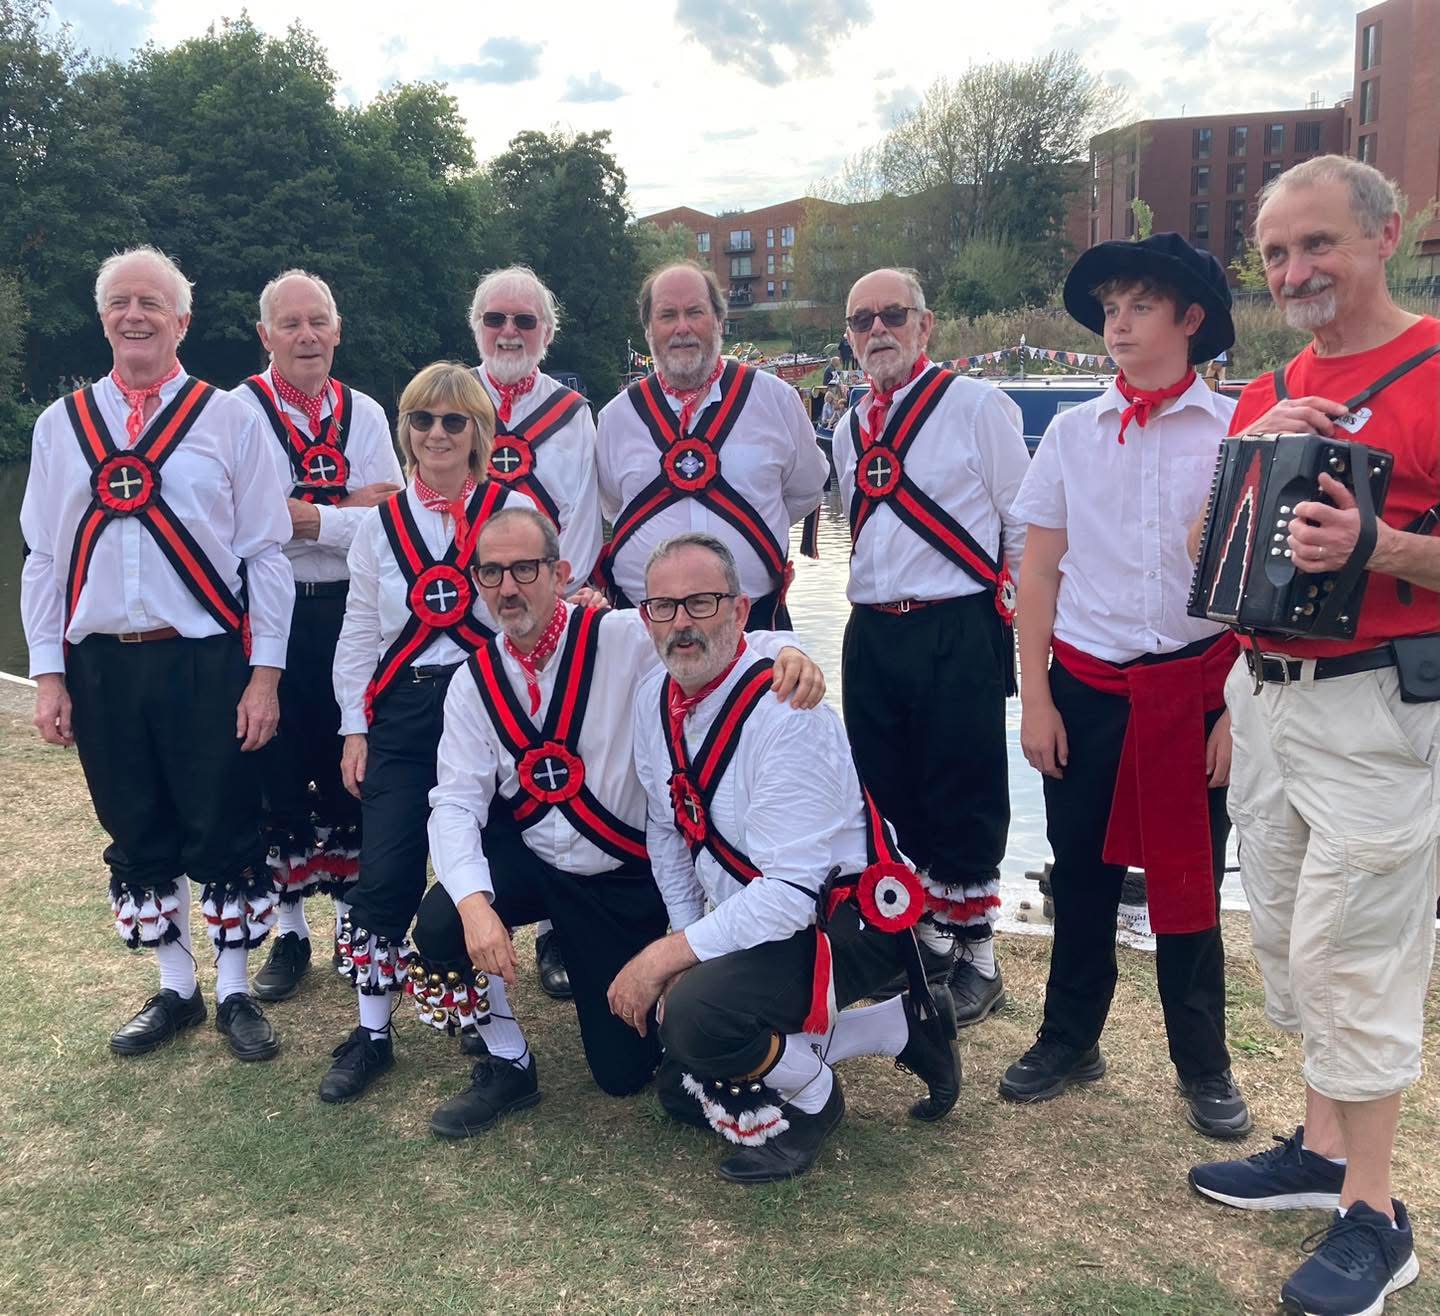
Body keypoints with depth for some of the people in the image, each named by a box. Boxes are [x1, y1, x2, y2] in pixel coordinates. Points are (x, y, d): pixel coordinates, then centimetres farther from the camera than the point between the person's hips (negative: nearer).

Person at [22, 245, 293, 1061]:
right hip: (101, 665, 3)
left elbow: (266, 553, -2)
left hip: (207, 661, -3)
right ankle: (176, 990, 29)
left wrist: (265, 675, -7)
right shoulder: (62, 426, 9)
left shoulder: (230, 419, 0)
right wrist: (48, 676, 4)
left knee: (225, 835, 5)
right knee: (137, 837, 13)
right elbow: (44, 558, 9)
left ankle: (236, 992, 23)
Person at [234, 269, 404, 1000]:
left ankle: (353, 916, 26)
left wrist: (303, 516, -13)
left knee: (350, 771, 10)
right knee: (277, 775, 6)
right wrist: (347, 510, -13)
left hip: (351, 612, 2)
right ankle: (289, 931, 21)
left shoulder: (365, 413, 7)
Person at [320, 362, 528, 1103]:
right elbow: (359, 633, 12)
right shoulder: (381, 523, 11)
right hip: (401, 714, 2)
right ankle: (370, 1033, 15)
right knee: (384, 876, -1)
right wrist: (354, 728, 7)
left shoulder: (513, 512, 1)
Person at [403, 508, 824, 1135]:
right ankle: (507, 1067, 2)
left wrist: (787, 651, -47)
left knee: (624, 1071, 2)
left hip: (627, 878, -2)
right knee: (439, 925, -28)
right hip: (527, 862, 3)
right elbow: (457, 802, -11)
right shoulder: (474, 682, -4)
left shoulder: (628, 639, -16)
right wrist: (474, 903, -28)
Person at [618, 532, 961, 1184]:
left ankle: (811, 1097, 2)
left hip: (846, 918, -9)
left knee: (694, 1016, -32)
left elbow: (791, 891, -29)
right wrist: (688, 942, 2)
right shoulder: (654, 697, -2)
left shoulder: (785, 714, -27)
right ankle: (901, 1026, 18)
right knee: (683, 1093, 10)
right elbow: (666, 833, 9)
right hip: (749, 916, 9)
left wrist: (667, 956, -25)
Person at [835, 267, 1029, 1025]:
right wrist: (873, 604, 16)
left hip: (957, 633, -6)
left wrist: (1011, 616, -3)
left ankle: (973, 954, 18)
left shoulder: (977, 407, -5)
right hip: (872, 634, 6)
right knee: (889, 797, 12)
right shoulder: (849, 429, 14)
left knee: (964, 804, 2)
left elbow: (1025, 526, -3)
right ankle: (922, 937, 29)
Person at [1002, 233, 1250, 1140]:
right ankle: (1070, 1041, 30)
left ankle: (1205, 1068, 25)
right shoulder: (1074, 433, 4)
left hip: (1192, 685, -2)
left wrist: (1240, 707, -6)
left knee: (1189, 881, 7)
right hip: (1086, 686, 2)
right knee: (1081, 873, 12)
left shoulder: (1234, 433, -2)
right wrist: (1035, 697, 1)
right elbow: (1038, 570, 6)